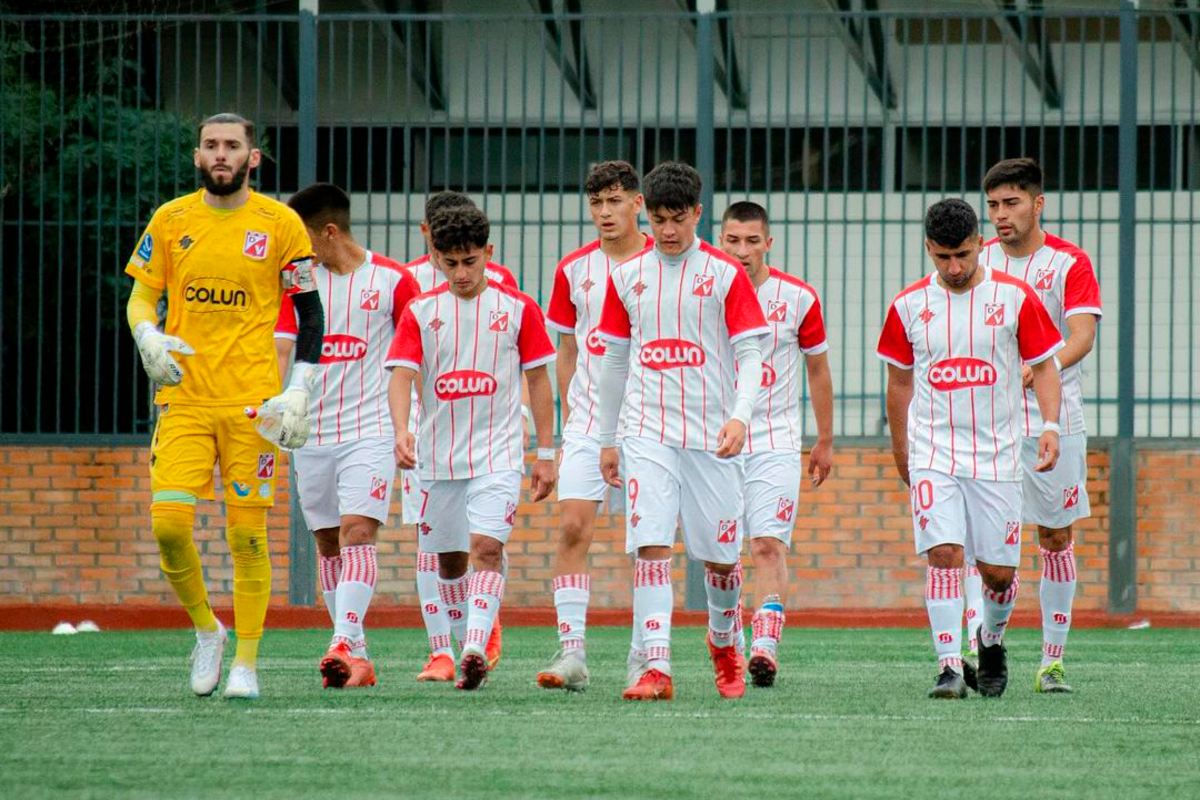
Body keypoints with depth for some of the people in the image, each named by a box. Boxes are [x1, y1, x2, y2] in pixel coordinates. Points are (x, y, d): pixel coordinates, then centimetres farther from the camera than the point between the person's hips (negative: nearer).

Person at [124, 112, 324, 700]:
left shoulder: (280, 224, 2)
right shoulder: (171, 220, 6)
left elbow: (310, 313, 7)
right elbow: (141, 296, 13)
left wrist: (299, 390, -2)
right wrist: (148, 337, -9)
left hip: (251, 402, -2)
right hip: (183, 399, 2)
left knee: (247, 533, -3)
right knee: (169, 523, -10)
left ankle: (246, 661, 6)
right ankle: (206, 629, 14)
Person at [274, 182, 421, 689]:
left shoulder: (391, 280, -2)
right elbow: (281, 349, 3)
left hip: (370, 431, -4)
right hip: (312, 433, 4)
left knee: (357, 531, -18)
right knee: (327, 542, 6)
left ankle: (345, 645, -27)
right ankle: (356, 657, 14)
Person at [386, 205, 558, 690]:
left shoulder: (518, 309, 1)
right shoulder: (420, 312, 4)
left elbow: (538, 381, 5)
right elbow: (401, 375, -5)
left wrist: (546, 454, 3)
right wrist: (402, 431, -23)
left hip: (497, 455, -3)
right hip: (440, 458, 3)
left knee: (486, 546, -20)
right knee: (449, 559, 11)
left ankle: (475, 649, -30)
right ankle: (468, 649, 27)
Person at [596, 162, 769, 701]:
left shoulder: (726, 275, -1)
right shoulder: (626, 277, 7)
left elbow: (751, 354, -4)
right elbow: (614, 360, 15)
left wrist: (740, 417, -20)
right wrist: (606, 440, 16)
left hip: (711, 434, -1)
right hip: (648, 434, 1)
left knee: (720, 555, 6)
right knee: (651, 547, -13)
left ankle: (723, 644, 34)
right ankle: (656, 669, -17)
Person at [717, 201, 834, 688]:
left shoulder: (797, 297, -1)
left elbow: (818, 369, 12)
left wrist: (825, 441, 16)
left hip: (775, 443, -2)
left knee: (769, 544, -15)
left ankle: (765, 646, -23)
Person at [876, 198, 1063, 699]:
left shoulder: (1015, 297, -2)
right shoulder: (909, 305, 3)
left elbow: (1043, 366, 3)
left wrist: (1050, 425, -12)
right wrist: (900, 451, 17)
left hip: (995, 457, 0)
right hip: (933, 455, 0)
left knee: (999, 571, 3)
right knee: (943, 554, -16)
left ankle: (992, 641, 32)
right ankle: (949, 666, -18)